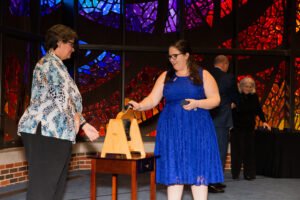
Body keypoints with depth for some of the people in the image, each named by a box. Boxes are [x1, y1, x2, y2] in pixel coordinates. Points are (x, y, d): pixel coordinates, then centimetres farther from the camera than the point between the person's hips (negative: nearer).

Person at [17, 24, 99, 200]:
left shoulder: (53, 64, 24)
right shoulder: (51, 63, -7)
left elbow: (62, 100, 24)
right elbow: (65, 96, -13)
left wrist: (83, 124, 19)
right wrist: (75, 117, 4)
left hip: (54, 131, 10)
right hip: (47, 131, -10)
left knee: (55, 183, 10)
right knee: (43, 184, -9)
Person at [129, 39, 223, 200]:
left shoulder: (202, 75, 2)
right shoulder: (166, 76, 8)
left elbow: (215, 99, -1)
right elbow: (153, 99, 1)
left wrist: (196, 103, -17)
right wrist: (139, 106, -18)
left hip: (197, 129, -2)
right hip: (172, 129, 2)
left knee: (198, 169, -1)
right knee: (173, 171, 2)